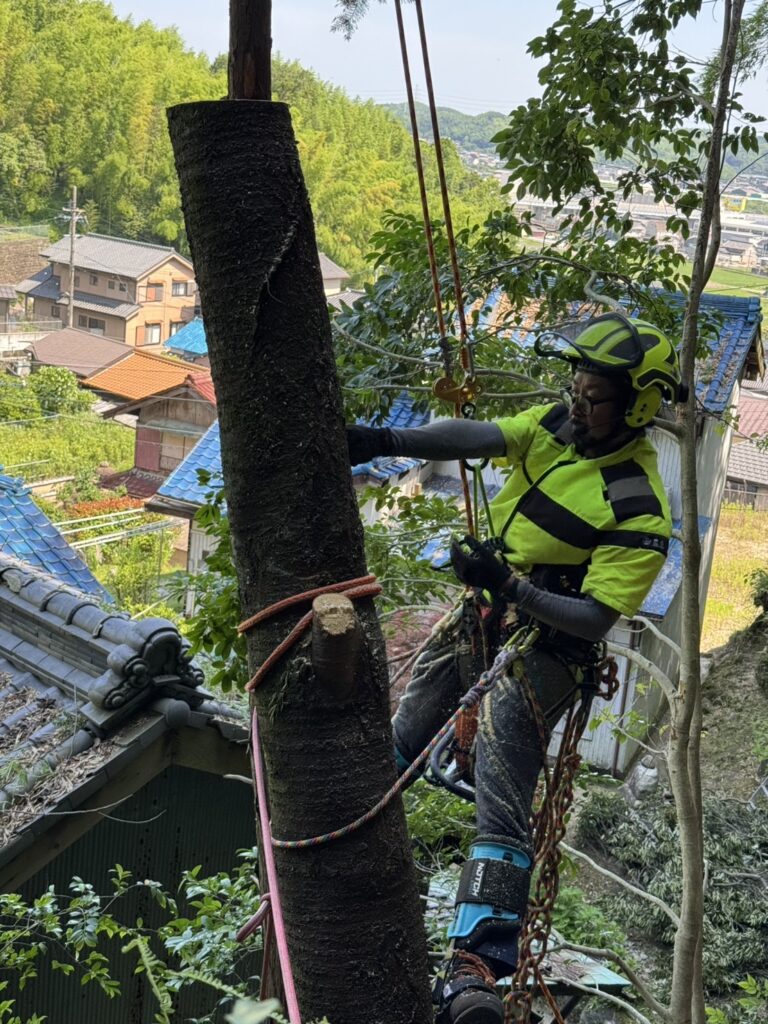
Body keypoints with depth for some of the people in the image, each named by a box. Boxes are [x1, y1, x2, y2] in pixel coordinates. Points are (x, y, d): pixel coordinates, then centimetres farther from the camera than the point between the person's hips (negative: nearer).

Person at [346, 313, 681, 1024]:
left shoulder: (639, 511, -21)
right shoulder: (555, 424, -3)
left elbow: (595, 620, -23)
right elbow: (478, 438, -19)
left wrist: (510, 587, -34)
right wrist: (386, 441, -34)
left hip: (545, 646, -7)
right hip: (486, 607, 7)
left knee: (502, 802, -16)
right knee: (407, 727, 23)